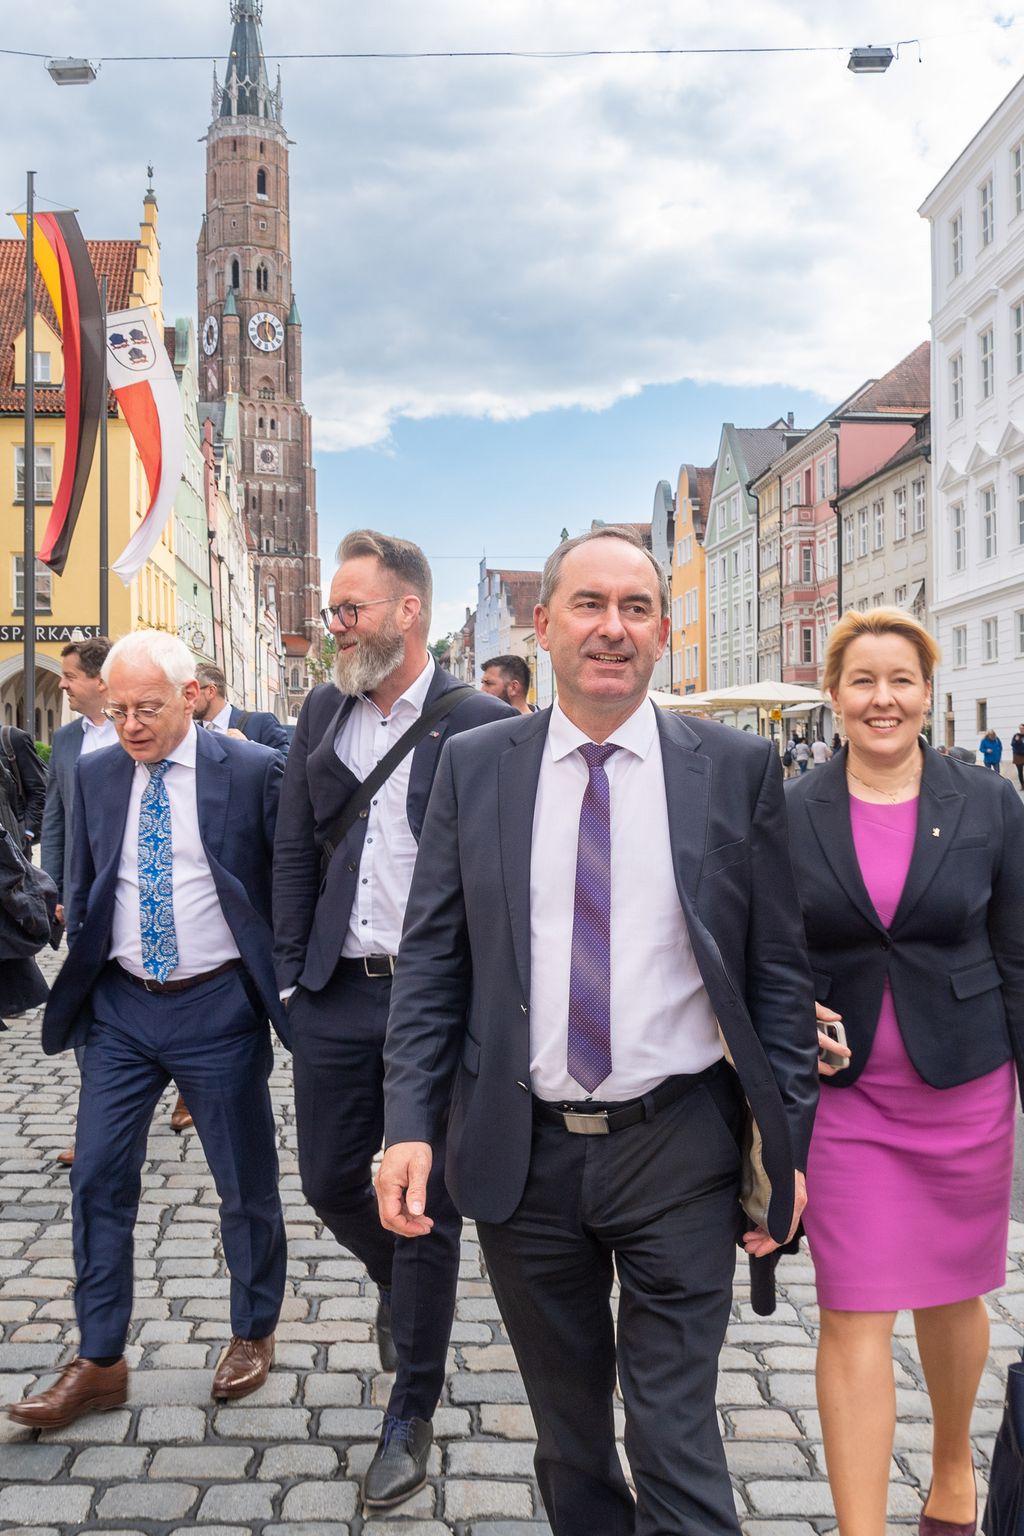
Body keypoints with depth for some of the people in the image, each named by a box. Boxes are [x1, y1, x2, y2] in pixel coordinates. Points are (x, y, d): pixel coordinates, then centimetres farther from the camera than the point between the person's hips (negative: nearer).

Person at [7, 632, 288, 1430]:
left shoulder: (252, 770, -9)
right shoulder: (97, 774, 4)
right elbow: (85, 889, 13)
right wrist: (79, 981, 9)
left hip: (217, 1005, -3)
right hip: (121, 1006, 4)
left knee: (246, 1181, 10)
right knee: (99, 1179, 6)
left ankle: (253, 1334, 33)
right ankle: (99, 1362, 21)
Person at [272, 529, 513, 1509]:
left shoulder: (481, 724, -8)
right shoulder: (322, 714, 7)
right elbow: (294, 852, 10)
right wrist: (291, 977, 5)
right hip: (338, 995, 5)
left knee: (428, 1211, 5)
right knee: (330, 1182, 14)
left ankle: (411, 1414, 25)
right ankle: (398, 1287, 48)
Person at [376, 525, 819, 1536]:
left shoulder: (737, 768, -2)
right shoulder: (474, 767, 1)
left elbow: (778, 970, 1)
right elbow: (430, 961, 2)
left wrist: (788, 1141, -1)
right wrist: (410, 1122, -7)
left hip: (677, 1149, -2)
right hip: (520, 1150, 2)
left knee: (676, 1444, 5)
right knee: (567, 1433, 20)